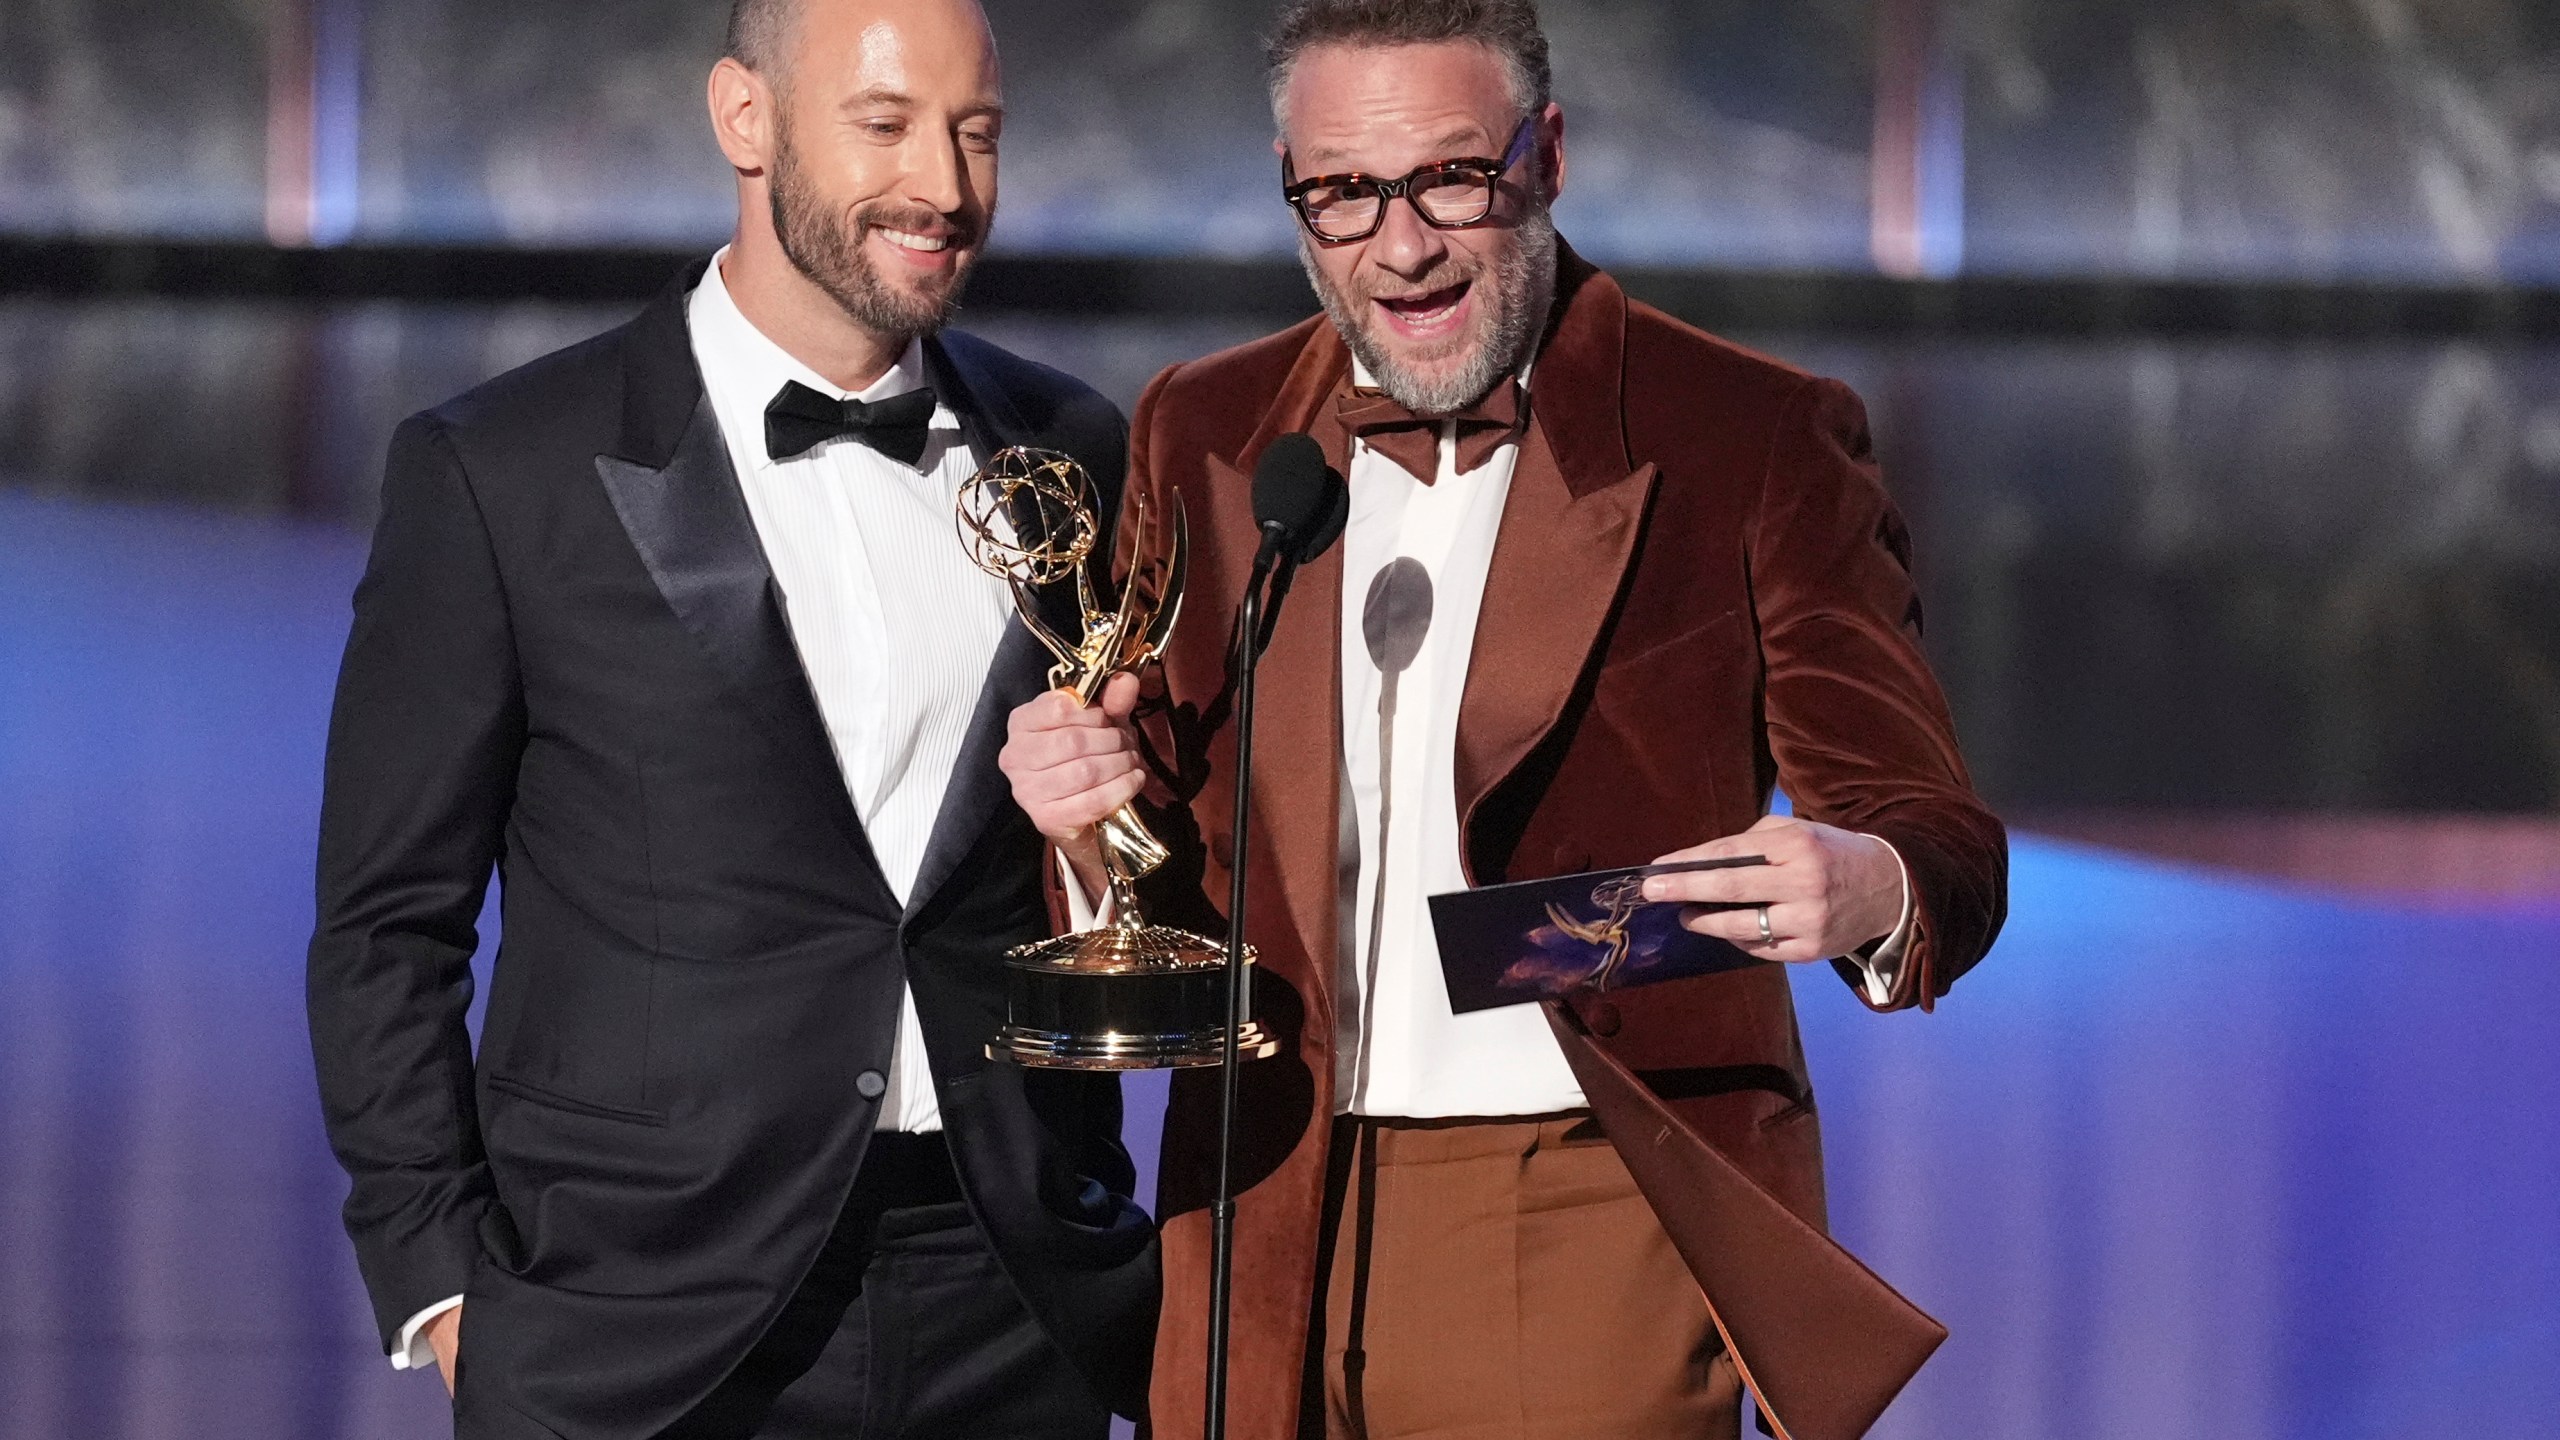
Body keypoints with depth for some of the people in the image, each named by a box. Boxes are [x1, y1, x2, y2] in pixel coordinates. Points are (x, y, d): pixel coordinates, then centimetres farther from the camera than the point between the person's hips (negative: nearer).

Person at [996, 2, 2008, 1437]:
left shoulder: (1759, 439, -3)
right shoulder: (1203, 436, 9)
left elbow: (1942, 847, -6)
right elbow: (1165, 875, 14)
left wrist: (1865, 892, -30)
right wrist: (1092, 814, -10)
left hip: (1593, 1255, -4)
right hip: (1270, 1249, 4)